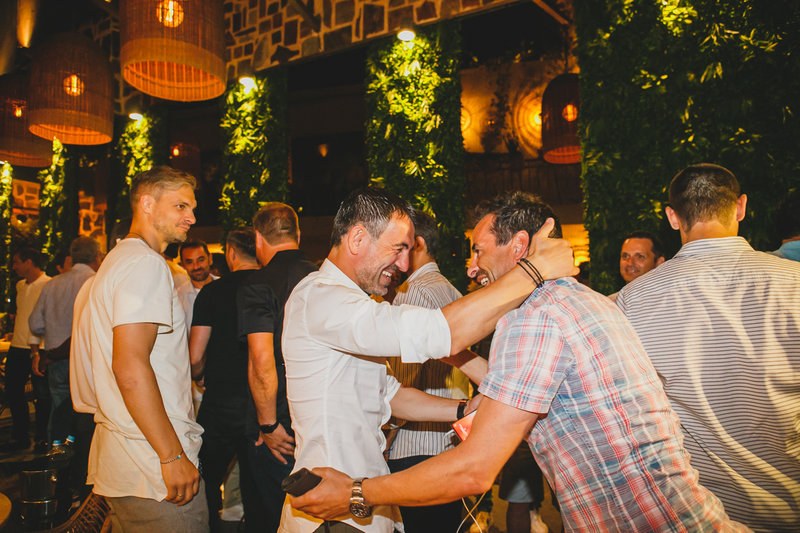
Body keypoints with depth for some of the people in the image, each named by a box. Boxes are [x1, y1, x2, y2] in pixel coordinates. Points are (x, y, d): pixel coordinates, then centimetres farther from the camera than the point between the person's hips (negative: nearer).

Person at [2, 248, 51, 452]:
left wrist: (37, 344, -22)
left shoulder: (48, 285, -13)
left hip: (38, 348, -8)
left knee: (41, 395, 2)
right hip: (17, 348, 9)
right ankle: (20, 437, 27)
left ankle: (43, 438, 14)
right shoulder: (20, 286, 14)